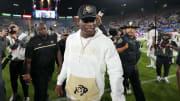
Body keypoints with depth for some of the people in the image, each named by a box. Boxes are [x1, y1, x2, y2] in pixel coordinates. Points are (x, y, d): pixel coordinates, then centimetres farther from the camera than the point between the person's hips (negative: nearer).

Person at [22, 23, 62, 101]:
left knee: (45, 88, 25)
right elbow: (28, 60, -12)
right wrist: (28, 73, -10)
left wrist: (60, 65, -2)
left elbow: (58, 52, 3)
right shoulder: (32, 42, -14)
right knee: (39, 92, 9)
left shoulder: (53, 39, -1)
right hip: (37, 73, -4)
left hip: (50, 71, 4)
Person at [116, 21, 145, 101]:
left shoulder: (135, 40, 9)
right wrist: (125, 47, -25)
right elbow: (115, 51, -15)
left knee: (137, 85, 16)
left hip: (134, 66, 7)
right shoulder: (122, 39, -12)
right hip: (124, 66, -6)